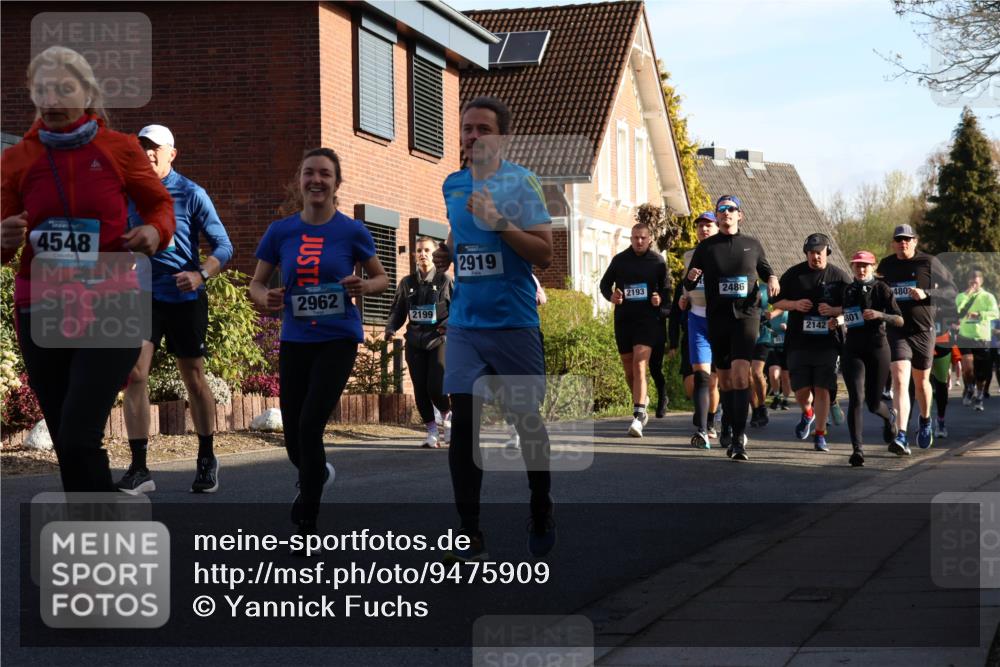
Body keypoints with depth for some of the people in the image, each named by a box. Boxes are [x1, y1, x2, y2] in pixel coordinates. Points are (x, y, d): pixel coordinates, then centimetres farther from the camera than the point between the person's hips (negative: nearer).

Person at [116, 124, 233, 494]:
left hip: (185, 298, -2)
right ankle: (138, 469, -10)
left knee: (194, 380, 8)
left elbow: (223, 245, -8)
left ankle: (207, 460, 26)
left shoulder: (191, 194, -6)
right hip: (144, 296, 3)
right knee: (134, 374, -12)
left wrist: (201, 274, -25)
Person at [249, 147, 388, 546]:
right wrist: (265, 298, -14)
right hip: (294, 341, 3)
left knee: (310, 425, -16)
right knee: (294, 438, 6)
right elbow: (256, 282, 8)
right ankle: (318, 473, 43)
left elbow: (382, 279, 7)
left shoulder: (352, 232, -4)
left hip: (338, 340, -3)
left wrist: (363, 287, -15)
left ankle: (306, 522, -1)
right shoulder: (280, 231, 1)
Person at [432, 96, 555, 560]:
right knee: (463, 421, -4)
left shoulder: (521, 182, -7)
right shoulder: (452, 185, 10)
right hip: (465, 324, 4)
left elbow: (544, 253, -12)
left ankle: (541, 516, 26)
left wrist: (499, 221, -22)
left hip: (514, 323, -4)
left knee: (527, 418, 7)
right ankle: (469, 534, 0)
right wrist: (446, 252, 7)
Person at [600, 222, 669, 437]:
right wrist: (611, 296, -5)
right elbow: (605, 283, 17)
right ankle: (641, 405, 37)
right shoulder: (619, 260, 8)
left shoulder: (658, 261, 3)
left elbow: (665, 288, 11)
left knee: (639, 366, -18)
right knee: (629, 369, 12)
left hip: (647, 318, -4)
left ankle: (637, 417, -25)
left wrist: (660, 298, -11)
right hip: (623, 318, 4)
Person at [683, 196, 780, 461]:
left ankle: (738, 437, -21)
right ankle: (728, 425, 32)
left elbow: (765, 269, 24)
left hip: (746, 315, -2)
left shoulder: (752, 245, 8)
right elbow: (688, 285, 7)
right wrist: (691, 277, -16)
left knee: (740, 374, -17)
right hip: (717, 318, 2)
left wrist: (772, 278, 2)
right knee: (724, 378, 11)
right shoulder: (706, 247, 6)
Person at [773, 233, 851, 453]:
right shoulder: (794, 274, 6)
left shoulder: (839, 276, 3)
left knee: (822, 389, -5)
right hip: (798, 341, 1)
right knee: (801, 390, 1)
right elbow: (777, 302, 11)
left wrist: (833, 310, -13)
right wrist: (795, 304, -9)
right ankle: (807, 414, 35)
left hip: (827, 342, -1)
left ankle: (820, 435, 5)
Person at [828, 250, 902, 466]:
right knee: (856, 398, -16)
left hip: (877, 349, -2)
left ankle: (889, 417, 44)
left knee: (873, 403, 7)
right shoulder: (847, 291, 8)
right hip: (852, 350, 2)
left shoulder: (882, 289, -2)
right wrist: (835, 322, -2)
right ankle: (857, 449, -16)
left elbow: (900, 320, -7)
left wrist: (880, 314, -24)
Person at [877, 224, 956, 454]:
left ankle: (925, 422, 44)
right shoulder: (885, 265, 6)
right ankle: (901, 437, -24)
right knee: (899, 381, -16)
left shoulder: (928, 262, -3)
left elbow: (951, 291, -2)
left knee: (921, 381, 16)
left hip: (923, 331, 0)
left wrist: (926, 294, -18)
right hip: (896, 331, 0)